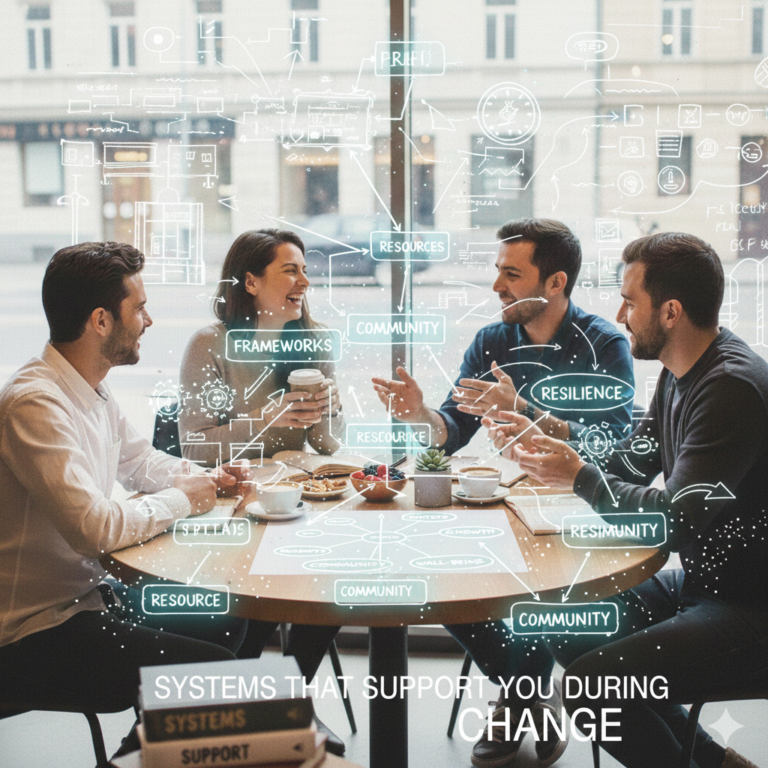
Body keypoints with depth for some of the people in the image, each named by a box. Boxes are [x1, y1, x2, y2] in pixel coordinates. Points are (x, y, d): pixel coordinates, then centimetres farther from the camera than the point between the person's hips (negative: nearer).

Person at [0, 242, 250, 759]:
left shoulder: (92, 389, 6)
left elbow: (138, 459, 23)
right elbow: (95, 527, -31)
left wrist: (201, 476, 4)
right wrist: (181, 500, -15)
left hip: (88, 591, 10)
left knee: (227, 618, 16)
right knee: (220, 675, -18)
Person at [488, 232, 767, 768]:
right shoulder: (682, 373, 6)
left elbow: (680, 523, -26)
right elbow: (632, 466, 13)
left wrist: (580, 477, -15)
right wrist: (545, 444, 1)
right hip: (701, 581, 10)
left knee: (592, 684, -21)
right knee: (566, 628, 14)